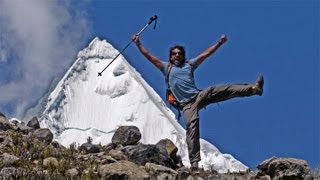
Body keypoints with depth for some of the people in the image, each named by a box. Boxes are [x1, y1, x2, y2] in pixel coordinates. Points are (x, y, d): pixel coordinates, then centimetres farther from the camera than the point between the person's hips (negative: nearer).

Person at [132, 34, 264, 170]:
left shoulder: (189, 64, 20)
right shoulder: (167, 68, 14)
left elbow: (205, 54, 19)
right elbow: (148, 56, 10)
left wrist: (219, 43, 15)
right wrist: (138, 44, 3)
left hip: (200, 95, 3)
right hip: (187, 104, -3)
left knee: (224, 90, -16)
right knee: (192, 127, -19)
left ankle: (253, 88, -22)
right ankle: (194, 162, -25)